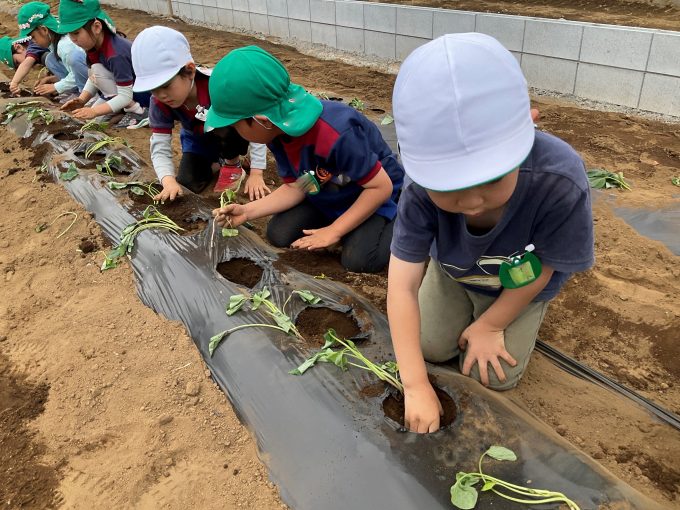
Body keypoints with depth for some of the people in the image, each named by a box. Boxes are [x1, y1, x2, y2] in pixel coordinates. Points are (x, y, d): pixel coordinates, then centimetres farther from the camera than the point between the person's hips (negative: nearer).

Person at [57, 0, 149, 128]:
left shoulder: (116, 54, -31)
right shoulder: (94, 45, -5)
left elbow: (126, 96, -29)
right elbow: (94, 79, 3)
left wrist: (95, 111, -33)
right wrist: (81, 100, -12)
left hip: (148, 93, -9)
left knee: (97, 70, -22)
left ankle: (138, 112, -16)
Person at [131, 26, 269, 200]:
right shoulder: (159, 104, -26)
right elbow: (160, 149, -23)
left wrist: (256, 174, -33)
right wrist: (168, 181, -44)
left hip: (232, 134, -3)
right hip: (197, 140, 3)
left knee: (226, 123, -36)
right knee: (188, 185, -13)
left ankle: (232, 163, -4)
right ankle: (209, 162, 19)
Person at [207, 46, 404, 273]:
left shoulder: (336, 135, -41)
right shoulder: (277, 131, -16)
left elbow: (382, 186, -30)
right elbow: (295, 188, -6)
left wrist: (333, 231, -26)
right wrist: (247, 211, -18)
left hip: (376, 194, -6)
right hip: (328, 196, 7)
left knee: (357, 260, -27)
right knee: (279, 235, -7)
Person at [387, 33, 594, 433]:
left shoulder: (559, 185, -43)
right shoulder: (424, 190, -38)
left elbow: (539, 269, -24)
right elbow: (402, 287, -34)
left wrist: (489, 326, -11)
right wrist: (416, 386, -35)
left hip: (520, 283, -1)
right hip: (452, 271, 2)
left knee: (491, 376, -3)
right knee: (431, 348, 3)